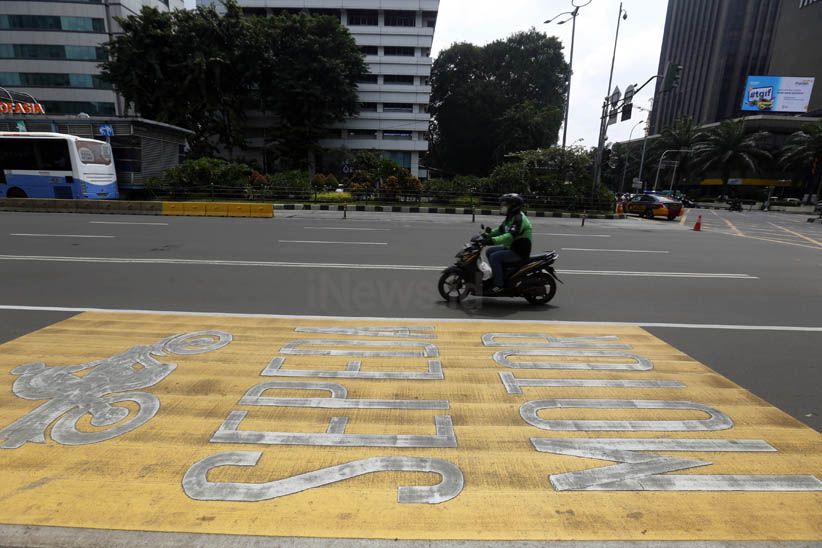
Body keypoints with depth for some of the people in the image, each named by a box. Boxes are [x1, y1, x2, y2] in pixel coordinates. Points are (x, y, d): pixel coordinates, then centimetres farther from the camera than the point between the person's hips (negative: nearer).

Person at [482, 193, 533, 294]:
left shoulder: (519, 219, -20)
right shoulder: (510, 217, 13)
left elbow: (511, 236, -34)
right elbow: (501, 229, 21)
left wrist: (493, 240, -40)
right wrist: (489, 234, 4)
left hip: (519, 251, -10)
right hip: (511, 247, 11)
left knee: (494, 257, -23)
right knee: (489, 251, 10)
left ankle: (499, 285, -19)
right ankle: (499, 275, 15)